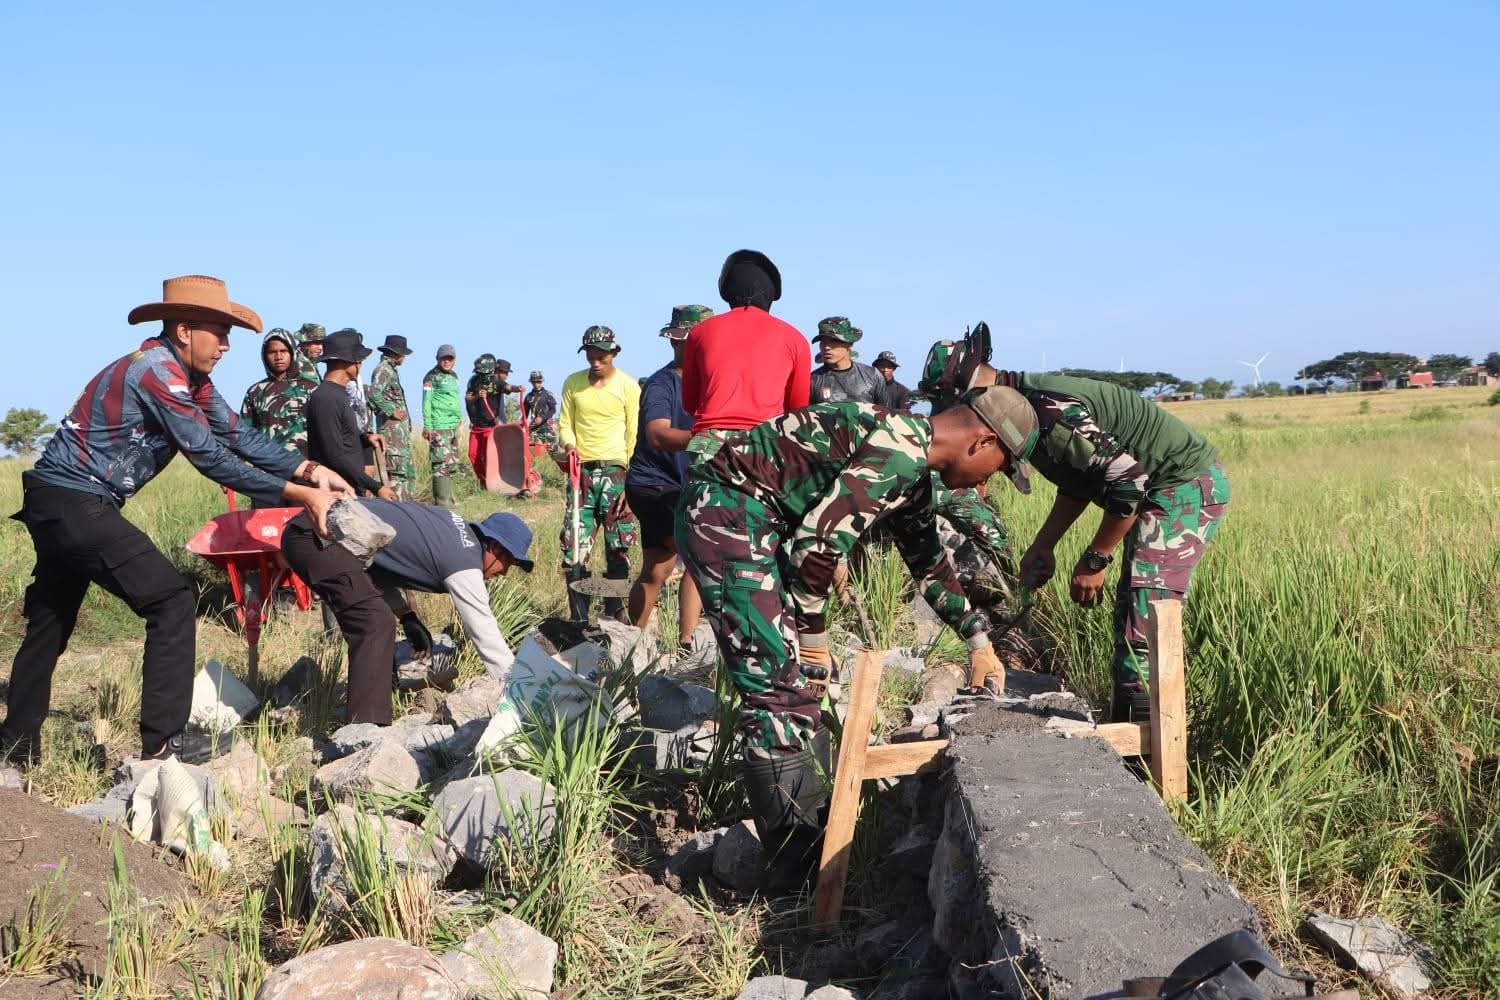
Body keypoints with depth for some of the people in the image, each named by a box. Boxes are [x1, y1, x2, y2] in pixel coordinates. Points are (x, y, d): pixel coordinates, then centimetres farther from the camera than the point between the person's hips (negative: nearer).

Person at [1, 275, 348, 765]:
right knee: (171, 601, -14)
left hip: (60, 504, 10)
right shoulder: (155, 371, -21)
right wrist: (297, 495, -23)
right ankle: (162, 747, -13)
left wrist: (307, 469, -8)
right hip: (72, 503, -10)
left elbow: (237, 435, 4)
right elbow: (209, 457, -23)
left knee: (50, 621, 20)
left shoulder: (189, 377, 9)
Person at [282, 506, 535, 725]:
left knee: (372, 623, 16)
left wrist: (405, 614, 13)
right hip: (316, 539, -10)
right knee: (376, 623, -17)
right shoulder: (464, 564, -12)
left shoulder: (453, 524, 14)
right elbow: (487, 635, -11)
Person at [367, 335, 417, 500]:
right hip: (392, 428, -10)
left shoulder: (391, 369, 19)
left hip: (401, 429, 10)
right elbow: (374, 394, -27)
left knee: (409, 470, 14)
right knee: (398, 473, -12)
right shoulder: (383, 370, -11)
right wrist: (392, 411, -19)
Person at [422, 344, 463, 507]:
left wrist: (459, 417, 22)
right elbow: (426, 402, -9)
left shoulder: (454, 377, 19)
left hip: (454, 427, 9)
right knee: (442, 465, -13)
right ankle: (442, 505, -13)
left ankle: (447, 502, 19)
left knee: (452, 465, 11)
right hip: (439, 428, -9)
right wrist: (427, 426, -15)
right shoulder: (432, 376, -4)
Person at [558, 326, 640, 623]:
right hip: (581, 471, 3)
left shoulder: (629, 386, -1)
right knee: (574, 546, -3)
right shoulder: (573, 383, 8)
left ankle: (613, 617, 10)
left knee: (618, 548, 0)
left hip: (615, 470, -2)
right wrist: (569, 444, -11)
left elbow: (635, 436, -2)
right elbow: (565, 422, 13)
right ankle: (579, 620, 5)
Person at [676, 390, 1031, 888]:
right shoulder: (901, 453, -19)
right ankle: (795, 860, -7)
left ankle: (814, 823, 26)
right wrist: (812, 634, -9)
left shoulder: (912, 463, 15)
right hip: (726, 510, -11)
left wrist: (978, 641, 33)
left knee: (800, 678, 15)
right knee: (779, 686, -13)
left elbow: (928, 559, 30)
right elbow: (817, 542, -23)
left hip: (761, 520, 11)